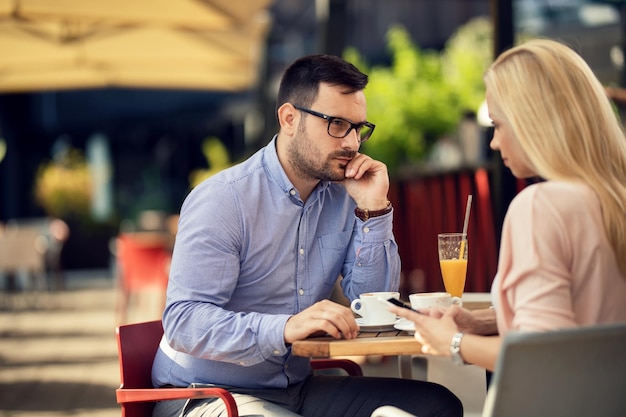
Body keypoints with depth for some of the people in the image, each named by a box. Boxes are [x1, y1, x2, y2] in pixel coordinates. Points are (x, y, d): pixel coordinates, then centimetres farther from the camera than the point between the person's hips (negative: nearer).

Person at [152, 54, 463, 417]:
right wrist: (285, 328, -37)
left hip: (298, 388, 6)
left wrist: (373, 210, -8)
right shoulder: (222, 200, -14)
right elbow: (184, 320, -23)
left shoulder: (344, 198, 5)